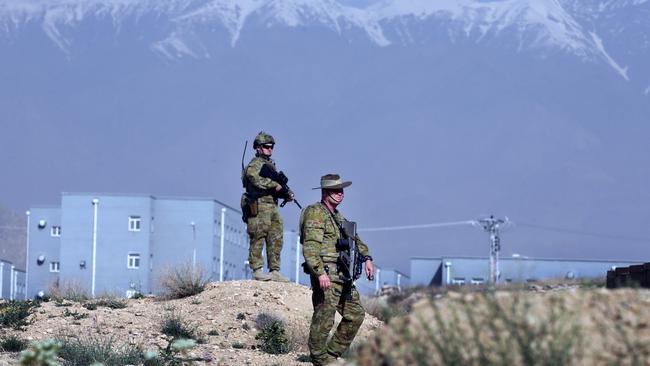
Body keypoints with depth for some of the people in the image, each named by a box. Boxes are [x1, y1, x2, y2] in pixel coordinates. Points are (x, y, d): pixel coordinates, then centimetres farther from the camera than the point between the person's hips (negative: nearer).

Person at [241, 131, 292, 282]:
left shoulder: (270, 165, 23)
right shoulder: (255, 165, -6)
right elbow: (256, 179, -26)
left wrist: (286, 194, 5)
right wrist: (274, 185, -21)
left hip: (272, 207, 9)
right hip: (258, 207, -9)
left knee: (276, 240, 7)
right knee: (258, 239, -7)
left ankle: (274, 271, 10)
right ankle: (257, 270, -6)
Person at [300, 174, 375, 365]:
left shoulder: (338, 217, 21)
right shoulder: (315, 213, -8)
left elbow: (354, 239, 36)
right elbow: (310, 246, -20)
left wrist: (367, 258, 23)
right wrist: (320, 273, -29)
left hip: (342, 277, 9)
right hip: (326, 276, -9)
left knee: (355, 314, 10)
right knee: (324, 319, -8)